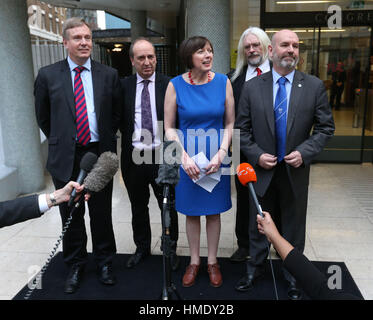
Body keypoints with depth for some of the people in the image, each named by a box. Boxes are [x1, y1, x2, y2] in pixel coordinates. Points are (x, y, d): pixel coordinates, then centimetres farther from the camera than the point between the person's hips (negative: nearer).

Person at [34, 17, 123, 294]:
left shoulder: (109, 75, 2)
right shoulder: (48, 75, 1)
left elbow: (117, 113, 12)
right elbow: (43, 117, 11)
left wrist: (106, 138, 7)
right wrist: (60, 141, 10)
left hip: (100, 154, 0)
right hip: (65, 157, 0)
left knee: (102, 213, 10)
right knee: (71, 215, 12)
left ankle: (105, 263, 30)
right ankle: (76, 266, 31)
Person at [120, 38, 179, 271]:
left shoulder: (169, 85, -2)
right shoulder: (123, 86, 3)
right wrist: (130, 137, -5)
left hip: (162, 157, -2)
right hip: (134, 157, 2)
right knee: (138, 208, 17)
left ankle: (170, 249, 32)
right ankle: (142, 248, 38)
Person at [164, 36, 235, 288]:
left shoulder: (223, 82, -3)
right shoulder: (175, 85, -6)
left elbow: (230, 123, 0)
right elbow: (169, 127, -3)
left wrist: (221, 154, -12)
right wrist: (184, 157, -14)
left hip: (216, 159, 1)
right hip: (187, 161, 0)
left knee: (213, 212, 13)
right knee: (191, 213, 13)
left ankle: (212, 262, 32)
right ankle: (194, 261, 33)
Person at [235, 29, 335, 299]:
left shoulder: (314, 86, -3)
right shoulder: (252, 87, -2)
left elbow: (326, 127, 0)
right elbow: (242, 129, 0)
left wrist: (304, 152, -14)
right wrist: (257, 155, -12)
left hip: (295, 171, 0)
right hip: (262, 170, 0)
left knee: (294, 227, 15)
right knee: (258, 225, 16)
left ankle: (293, 276, 36)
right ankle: (255, 269, 38)